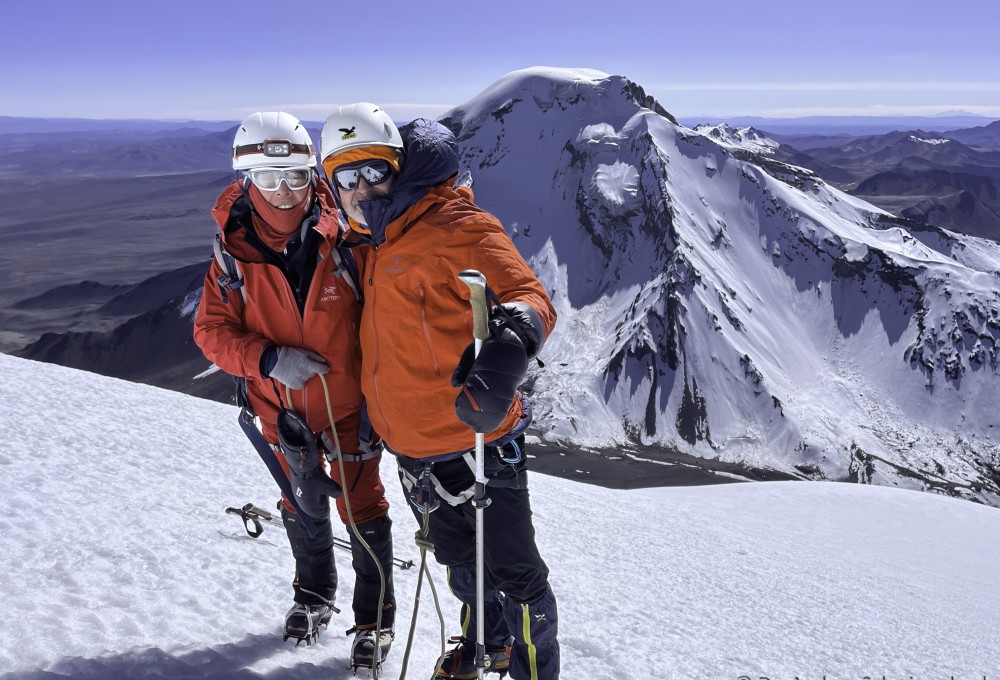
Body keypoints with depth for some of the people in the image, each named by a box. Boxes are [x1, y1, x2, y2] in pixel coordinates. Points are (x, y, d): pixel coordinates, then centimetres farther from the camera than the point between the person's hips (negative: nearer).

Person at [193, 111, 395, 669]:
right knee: (303, 503, 21)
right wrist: (269, 359, -25)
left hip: (349, 403, -2)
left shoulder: (342, 238, -17)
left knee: (361, 507, 8)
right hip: (282, 408, 2)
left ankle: (376, 616, 29)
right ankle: (314, 593, 47)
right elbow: (212, 330, -7)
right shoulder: (234, 254, -12)